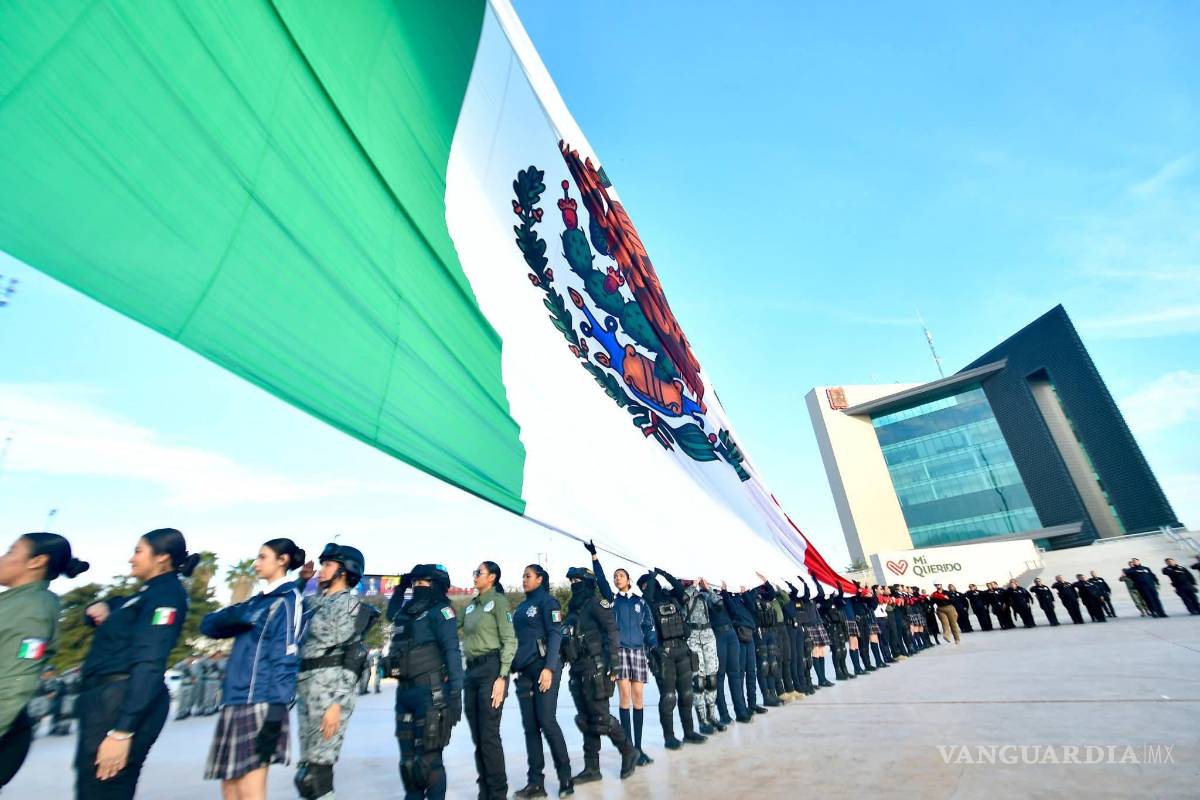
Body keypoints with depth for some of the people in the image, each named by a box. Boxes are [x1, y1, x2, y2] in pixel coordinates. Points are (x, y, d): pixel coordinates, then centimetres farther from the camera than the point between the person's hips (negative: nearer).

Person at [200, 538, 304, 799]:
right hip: (235, 701, 8)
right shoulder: (257, 602, 17)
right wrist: (234, 614, -12)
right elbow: (209, 625, 9)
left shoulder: (287, 601, -9)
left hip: (259, 703, -8)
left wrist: (275, 713, -19)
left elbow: (286, 659, -15)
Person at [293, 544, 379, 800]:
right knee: (309, 772, 13)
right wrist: (302, 578, 17)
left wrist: (336, 704, -21)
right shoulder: (316, 602, 16)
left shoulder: (349, 604, -8)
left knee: (315, 773, -6)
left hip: (330, 690, -8)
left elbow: (350, 657, -13)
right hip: (307, 689, 8)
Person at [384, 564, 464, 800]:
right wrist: (400, 587, 23)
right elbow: (391, 614, 37)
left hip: (430, 693, -8)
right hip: (404, 691, 8)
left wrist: (455, 694, -21)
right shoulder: (407, 611, 13)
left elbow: (452, 652, -15)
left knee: (428, 758, -2)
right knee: (407, 758, 18)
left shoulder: (440, 611, -9)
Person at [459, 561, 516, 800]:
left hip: (491, 668, -7)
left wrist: (502, 677, -18)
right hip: (471, 669, 7)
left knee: (489, 735, -3)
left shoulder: (498, 600, -8)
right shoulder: (471, 605, 13)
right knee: (477, 736, 13)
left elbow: (510, 641, -13)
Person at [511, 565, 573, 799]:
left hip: (544, 667, -7)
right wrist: (515, 667, 13)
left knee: (547, 722, -5)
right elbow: (519, 638, 17)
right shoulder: (521, 606, 16)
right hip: (524, 671, 7)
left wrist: (549, 668, -20)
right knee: (530, 726, 7)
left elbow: (555, 635, -13)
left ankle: (565, 777, 9)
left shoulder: (547, 601, -6)